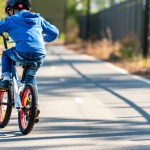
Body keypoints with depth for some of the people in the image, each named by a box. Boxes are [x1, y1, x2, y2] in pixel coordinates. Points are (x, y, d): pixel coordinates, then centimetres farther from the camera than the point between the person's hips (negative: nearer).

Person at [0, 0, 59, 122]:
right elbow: (54, 32, 27)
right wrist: (45, 39, 48)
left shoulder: (11, 20, 13)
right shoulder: (38, 19, 24)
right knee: (31, 77, 29)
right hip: (40, 55, 4)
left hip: (22, 52, -4)